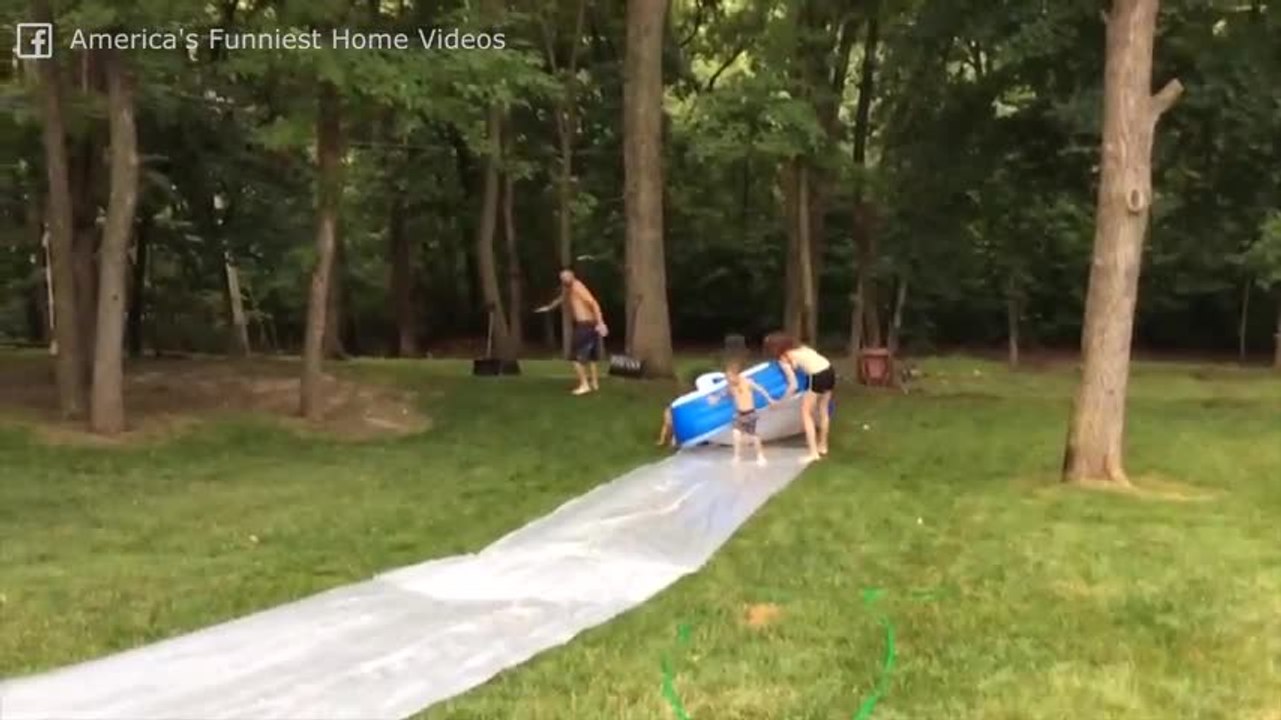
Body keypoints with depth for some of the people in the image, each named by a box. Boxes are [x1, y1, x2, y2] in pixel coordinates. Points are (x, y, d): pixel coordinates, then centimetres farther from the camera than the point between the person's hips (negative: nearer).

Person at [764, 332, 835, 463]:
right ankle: (822, 446, 36)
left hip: (818, 376, -8)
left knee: (805, 413, 3)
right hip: (829, 370, 8)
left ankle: (814, 453, -1)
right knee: (824, 411, 22)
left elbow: (793, 385, -4)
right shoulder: (795, 347, 19)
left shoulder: (783, 358, -1)